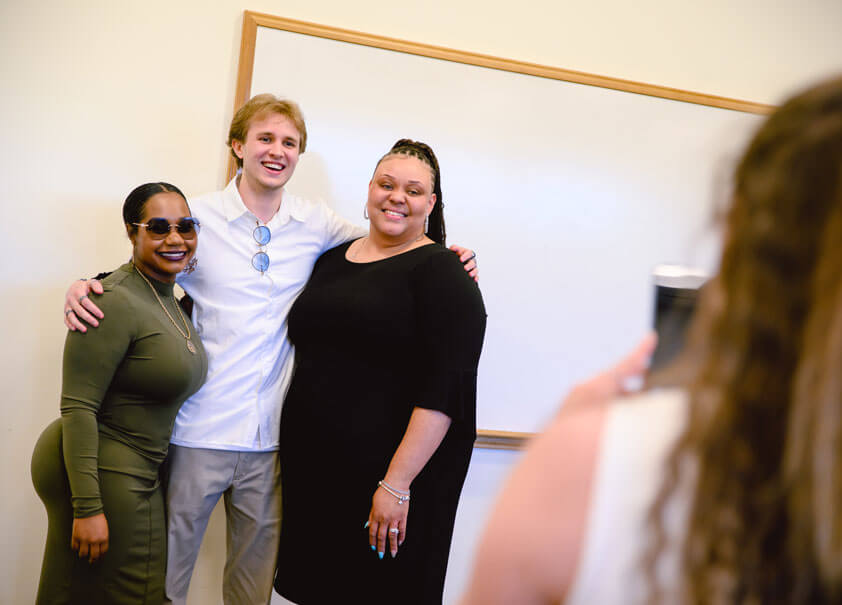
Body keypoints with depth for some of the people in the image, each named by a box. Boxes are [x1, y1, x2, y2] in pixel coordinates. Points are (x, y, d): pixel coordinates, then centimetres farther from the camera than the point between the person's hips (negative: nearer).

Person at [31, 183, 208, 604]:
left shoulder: (169, 299, 9)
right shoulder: (114, 302, -19)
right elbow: (77, 407, -22)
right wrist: (88, 506, -24)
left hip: (136, 473, 9)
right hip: (100, 475, -9)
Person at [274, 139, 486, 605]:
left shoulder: (442, 273, -7)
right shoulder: (332, 259, 12)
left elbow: (445, 390, -16)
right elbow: (309, 353, 22)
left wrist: (396, 484, -21)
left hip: (386, 483, -5)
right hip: (309, 469, 6)